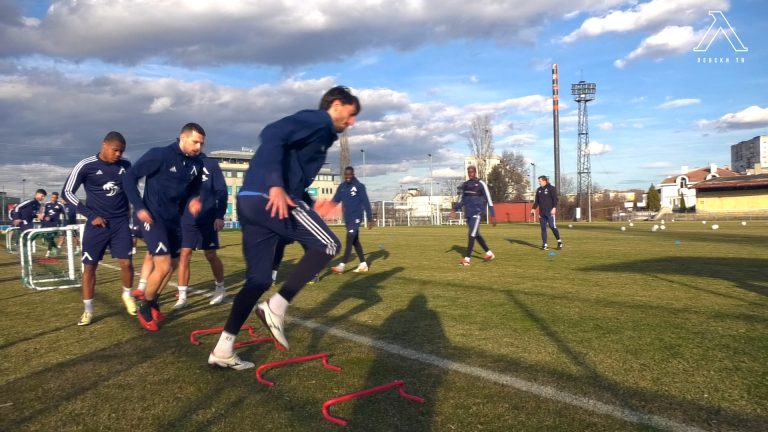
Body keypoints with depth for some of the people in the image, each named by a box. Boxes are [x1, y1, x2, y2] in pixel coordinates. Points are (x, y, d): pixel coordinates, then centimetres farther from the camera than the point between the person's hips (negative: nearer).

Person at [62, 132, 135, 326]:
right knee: (89, 266, 2)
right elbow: (67, 192, -5)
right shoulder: (86, 166, -8)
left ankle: (127, 295, 24)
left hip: (121, 223, 2)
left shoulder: (125, 166, 3)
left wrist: (130, 210, 11)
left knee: (127, 263, -3)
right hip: (96, 224, -2)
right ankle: (88, 310, 14)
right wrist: (91, 215, -9)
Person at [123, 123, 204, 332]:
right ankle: (145, 307, 11)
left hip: (174, 219, 7)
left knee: (173, 264, 15)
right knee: (163, 266, -13)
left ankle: (153, 301, 37)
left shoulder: (196, 164, 1)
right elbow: (130, 177, -12)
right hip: (152, 217, -7)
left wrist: (192, 201, -6)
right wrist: (139, 208, -18)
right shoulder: (159, 155, -16)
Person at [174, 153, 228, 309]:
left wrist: (220, 216, -10)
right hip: (186, 220, 1)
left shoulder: (211, 164, 0)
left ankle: (220, 288, 28)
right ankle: (182, 296, 2)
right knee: (184, 255, -4)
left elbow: (221, 191, -3)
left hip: (208, 219, -1)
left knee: (211, 255, 8)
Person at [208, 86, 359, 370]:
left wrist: (311, 204, 27)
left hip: (251, 201, 10)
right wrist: (276, 185, -27)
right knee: (327, 245, -2)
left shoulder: (319, 132, 28)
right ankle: (276, 307, -4)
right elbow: (272, 135, -18)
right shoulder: (317, 119, -1)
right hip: (269, 199, -10)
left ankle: (223, 350, 16)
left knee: (259, 279, 11)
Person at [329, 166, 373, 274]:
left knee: (349, 241, -12)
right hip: (347, 218, 7)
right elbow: (335, 201, 8)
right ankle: (363, 264, 19)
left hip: (356, 218, -6)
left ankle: (342, 265, -16)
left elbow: (366, 203, -7)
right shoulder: (342, 187, 9)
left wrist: (370, 219, -8)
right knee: (355, 242, 11)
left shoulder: (359, 186, -7)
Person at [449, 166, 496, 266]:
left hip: (477, 212, -7)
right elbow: (462, 199, 21)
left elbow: (488, 199, -5)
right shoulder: (465, 184, 12)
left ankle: (467, 259, -14)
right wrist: (454, 210, 9)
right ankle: (489, 253, 26)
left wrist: (493, 215, -7)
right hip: (468, 213, 7)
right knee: (476, 235, 11)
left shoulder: (481, 184, -6)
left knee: (472, 235, -13)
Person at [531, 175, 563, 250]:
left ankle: (559, 241, 9)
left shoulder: (551, 188, -3)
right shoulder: (539, 190, 15)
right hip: (541, 212, 6)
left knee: (552, 226, -9)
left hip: (550, 212, -6)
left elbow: (555, 199, -9)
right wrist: (534, 209, 8)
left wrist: (554, 208, -20)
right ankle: (544, 244, 6)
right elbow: (537, 201, 20)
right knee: (543, 228, 3)